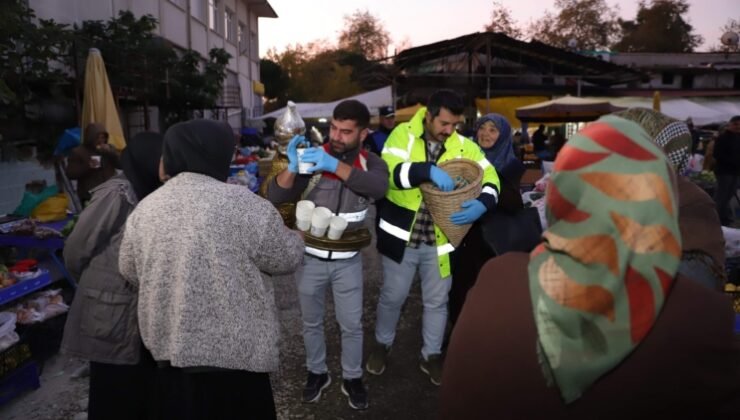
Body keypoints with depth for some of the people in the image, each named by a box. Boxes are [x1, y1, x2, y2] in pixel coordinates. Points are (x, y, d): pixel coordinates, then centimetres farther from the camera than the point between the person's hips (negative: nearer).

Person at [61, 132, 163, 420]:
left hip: (141, 313, 7)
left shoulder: (149, 194, 5)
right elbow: (75, 251, -11)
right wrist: (97, 284, 4)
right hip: (113, 316, -7)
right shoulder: (115, 195, -18)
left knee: (144, 390, 18)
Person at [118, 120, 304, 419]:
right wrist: (297, 237, 12)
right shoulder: (244, 204, -18)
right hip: (233, 350, -4)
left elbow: (130, 272, 11)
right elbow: (285, 258, -8)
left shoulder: (144, 208, -1)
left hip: (169, 347, 5)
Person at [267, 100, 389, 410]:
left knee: (352, 325, 12)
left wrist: (334, 165, -40)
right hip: (310, 258, 0)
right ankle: (317, 373, 40)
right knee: (311, 322, 17)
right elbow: (276, 197, -16)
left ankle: (352, 378, 34)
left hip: (348, 260, 0)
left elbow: (378, 188, -31)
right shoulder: (314, 157, -10)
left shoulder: (371, 163, -7)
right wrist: (292, 167, -35)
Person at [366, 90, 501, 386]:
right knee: (392, 296, 15)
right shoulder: (403, 134, -8)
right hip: (402, 236, -2)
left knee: (437, 301, 15)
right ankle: (382, 344, 41)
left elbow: (490, 178, -2)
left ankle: (431, 355, 37)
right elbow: (389, 172, -23)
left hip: (439, 240, 2)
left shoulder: (464, 146, -2)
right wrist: (429, 170, -36)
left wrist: (482, 204, -23)